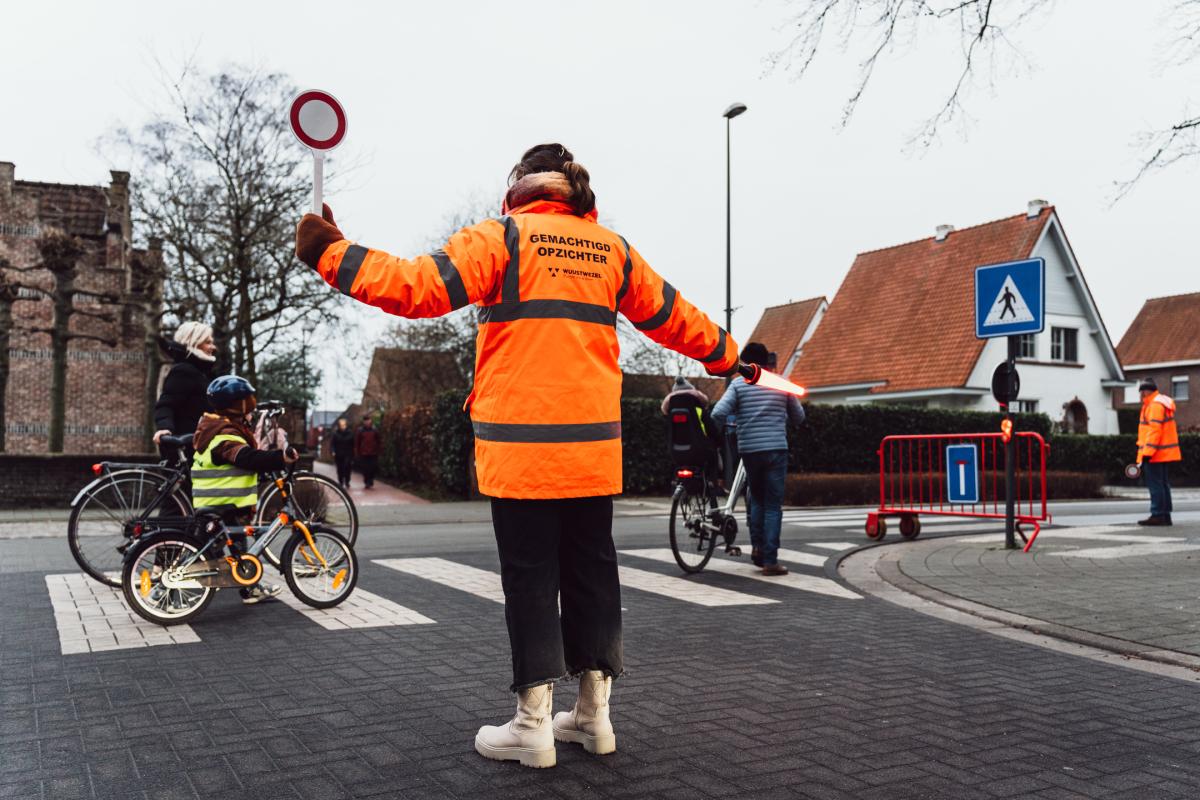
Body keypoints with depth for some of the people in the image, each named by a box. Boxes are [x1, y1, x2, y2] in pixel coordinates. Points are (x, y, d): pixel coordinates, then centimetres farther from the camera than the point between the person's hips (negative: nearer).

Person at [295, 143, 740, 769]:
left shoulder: (503, 238, -2)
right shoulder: (611, 249, 12)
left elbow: (416, 288, -10)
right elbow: (674, 317, 19)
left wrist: (331, 254, -1)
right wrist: (729, 356, 35)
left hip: (520, 447, -4)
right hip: (594, 446, 4)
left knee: (530, 576, 2)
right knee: (592, 570, 12)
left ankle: (533, 724, 7)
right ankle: (594, 712, 20)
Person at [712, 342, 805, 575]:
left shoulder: (739, 383, 0)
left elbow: (718, 414, -11)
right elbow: (798, 417, 14)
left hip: (749, 449, 1)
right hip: (776, 449, -1)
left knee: (756, 499, 21)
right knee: (773, 505, 2)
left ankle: (757, 546, 10)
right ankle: (770, 560, -1)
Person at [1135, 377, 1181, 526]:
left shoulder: (1155, 405, -15)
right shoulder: (1162, 402, 18)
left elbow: (1154, 430, -21)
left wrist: (1147, 453, -22)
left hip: (1155, 454, -11)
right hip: (1163, 453, 11)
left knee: (1155, 485, -7)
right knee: (1163, 484, 14)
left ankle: (1157, 515, -5)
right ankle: (1165, 515, 19)